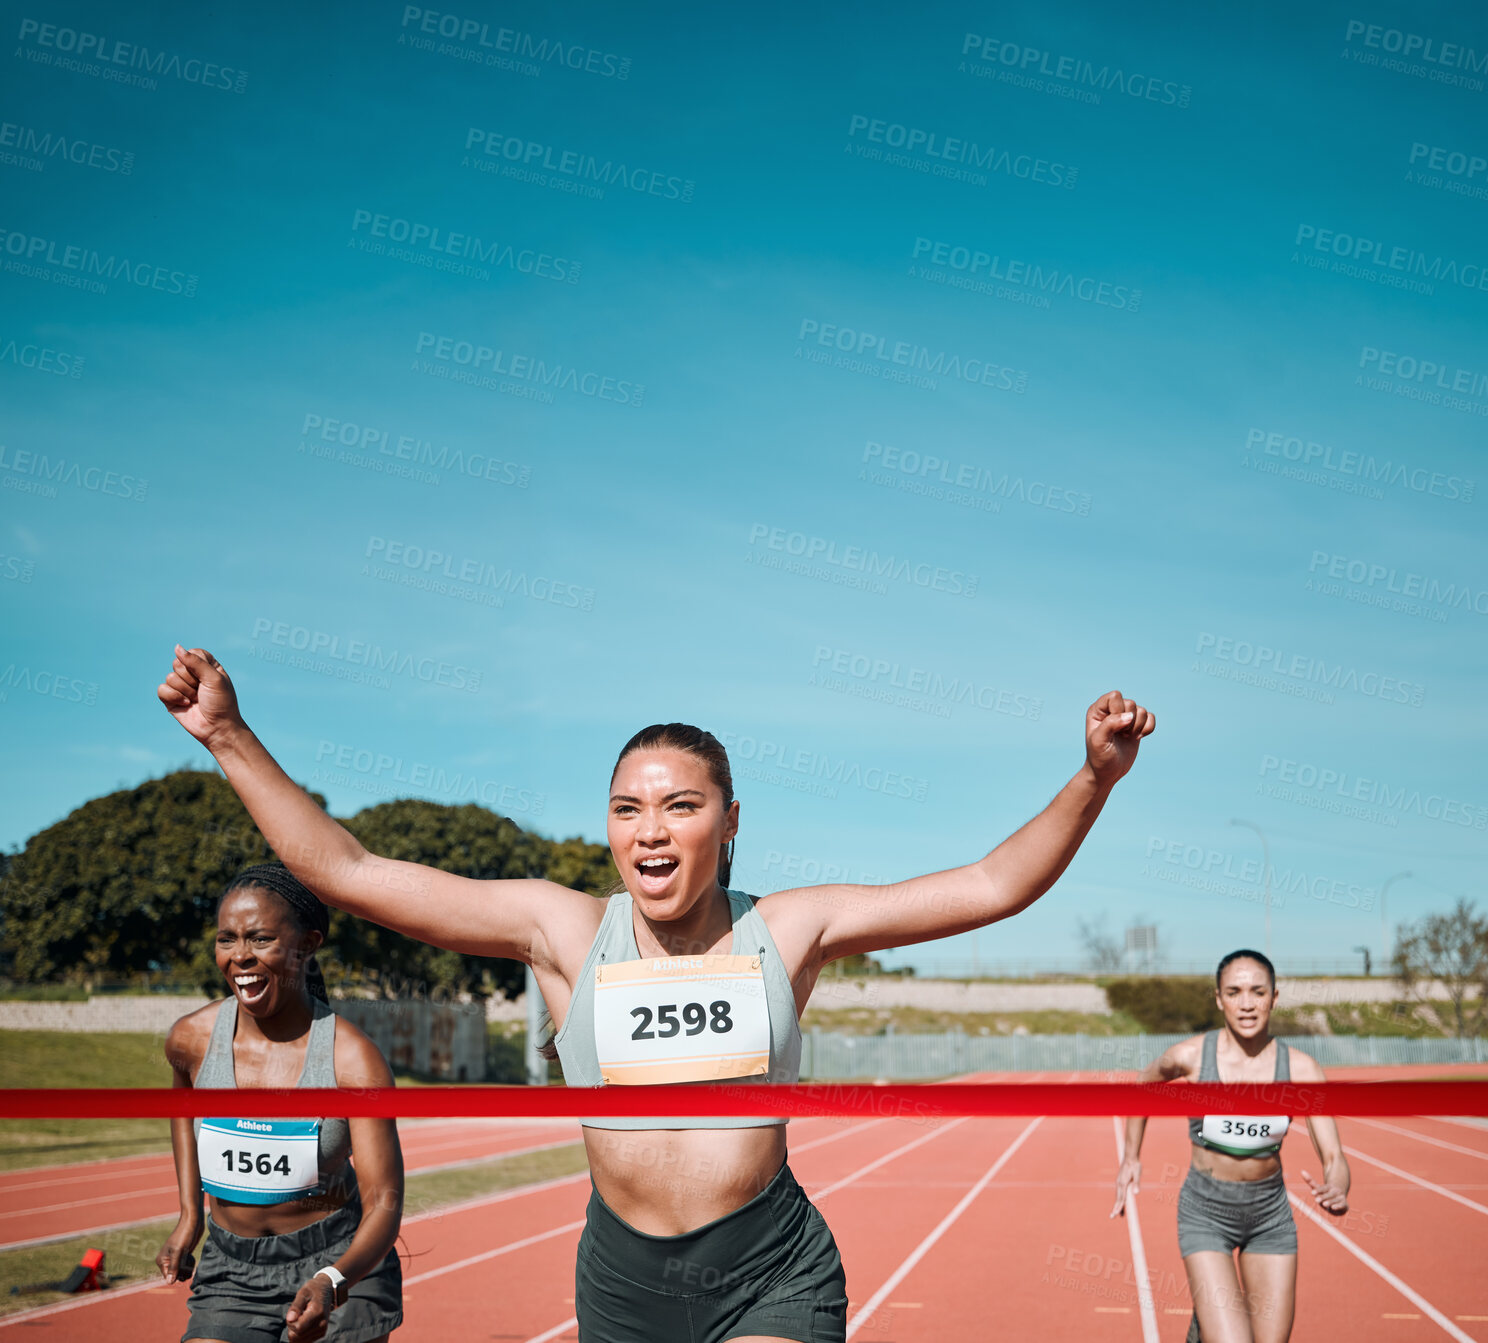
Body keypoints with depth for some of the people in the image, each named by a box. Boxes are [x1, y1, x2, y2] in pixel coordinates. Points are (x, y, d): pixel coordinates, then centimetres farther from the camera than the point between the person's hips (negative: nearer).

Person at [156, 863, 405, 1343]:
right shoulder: (192, 1038, -8)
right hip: (230, 1271, 3)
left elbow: (384, 1202, -21)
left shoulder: (353, 1059, -18)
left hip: (342, 1265, -2)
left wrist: (332, 1283, -38)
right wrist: (190, 1215, 13)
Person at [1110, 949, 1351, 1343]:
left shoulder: (1300, 1068, -12)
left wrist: (1336, 1191, -37)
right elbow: (1143, 1083, 8)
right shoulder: (1191, 1055, -15)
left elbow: (1334, 1157, -15)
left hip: (1270, 1213, 2)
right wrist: (1130, 1158, 11)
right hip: (1205, 1213, -2)